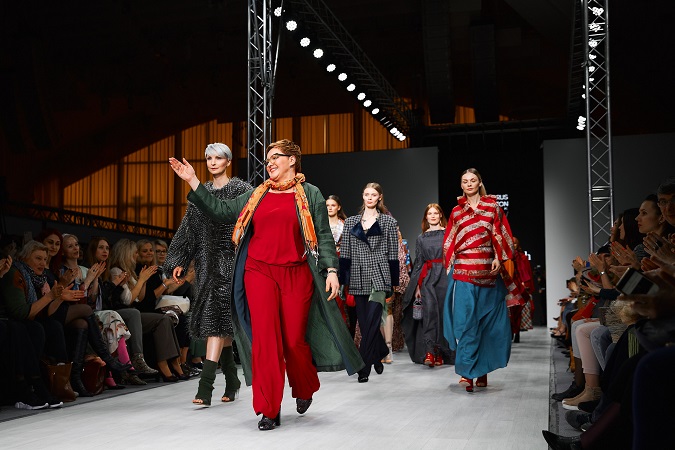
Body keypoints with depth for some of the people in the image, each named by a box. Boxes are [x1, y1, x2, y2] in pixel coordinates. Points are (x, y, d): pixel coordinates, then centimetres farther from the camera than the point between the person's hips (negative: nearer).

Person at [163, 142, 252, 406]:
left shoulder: (241, 189, 0)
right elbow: (189, 228, 16)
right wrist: (179, 261, 11)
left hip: (231, 260, -5)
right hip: (207, 261, 6)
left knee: (217, 317, -14)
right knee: (215, 318, 7)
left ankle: (205, 387, -18)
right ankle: (231, 381, 20)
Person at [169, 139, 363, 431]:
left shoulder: (310, 194, 6)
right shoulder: (256, 195, 14)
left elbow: (324, 235, 3)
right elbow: (221, 212, 10)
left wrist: (331, 270, -6)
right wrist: (193, 181, 6)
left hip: (296, 275, -2)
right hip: (259, 272, 2)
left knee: (294, 340, 2)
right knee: (265, 338, -6)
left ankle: (304, 390, 33)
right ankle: (270, 411, 1)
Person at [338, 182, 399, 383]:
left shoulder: (389, 222, 5)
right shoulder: (351, 222, 12)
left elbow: (393, 254, 4)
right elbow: (345, 253, 10)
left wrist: (393, 282, 0)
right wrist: (343, 281, 4)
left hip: (379, 277, -3)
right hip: (358, 278, 3)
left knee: (371, 321, -12)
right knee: (364, 322, 6)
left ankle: (364, 367, -10)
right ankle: (380, 353, 29)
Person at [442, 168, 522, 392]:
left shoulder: (492, 206, 10)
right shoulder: (456, 212, 12)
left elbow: (499, 235, 5)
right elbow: (450, 243, 14)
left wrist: (498, 258, -7)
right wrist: (450, 265, 7)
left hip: (487, 271, 1)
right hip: (463, 271, 0)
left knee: (487, 321, 3)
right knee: (465, 321, -10)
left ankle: (482, 369, 13)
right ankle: (467, 372, -12)